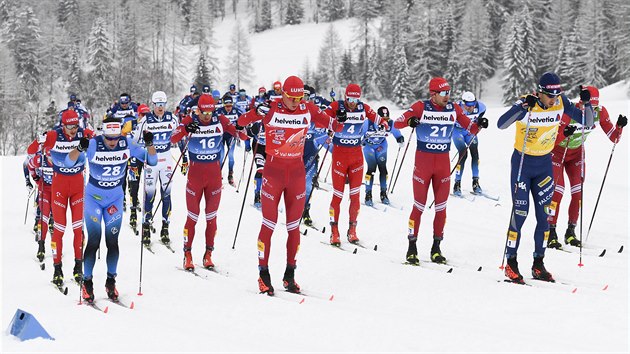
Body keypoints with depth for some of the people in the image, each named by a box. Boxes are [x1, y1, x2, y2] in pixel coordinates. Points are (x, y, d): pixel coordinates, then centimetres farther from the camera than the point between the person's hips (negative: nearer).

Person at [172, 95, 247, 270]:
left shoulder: (220, 121, -4)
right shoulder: (190, 121, -9)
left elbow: (241, 134, -9)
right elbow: (173, 140, -19)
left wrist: (242, 131, -33)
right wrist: (184, 129, -39)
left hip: (214, 173, 2)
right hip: (195, 172, -2)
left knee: (211, 216, 7)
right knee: (193, 216, 2)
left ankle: (208, 254, 17)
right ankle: (187, 254, 11)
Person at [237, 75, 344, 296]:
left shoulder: (308, 109, -3)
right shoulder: (271, 108, -11)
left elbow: (330, 124, 3)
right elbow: (241, 122, -11)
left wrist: (339, 122, -20)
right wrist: (257, 112, -30)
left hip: (297, 171, 3)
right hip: (273, 170, -3)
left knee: (293, 226, 7)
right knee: (269, 224, -1)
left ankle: (290, 276, 15)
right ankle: (263, 274, 8)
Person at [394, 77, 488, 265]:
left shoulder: (453, 109, 2)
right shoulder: (421, 107, -8)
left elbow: (471, 128, 8)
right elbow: (397, 124, -11)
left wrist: (479, 125, -14)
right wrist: (410, 121, -32)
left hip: (443, 162, 3)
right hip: (423, 160, -3)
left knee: (441, 207, 5)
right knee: (419, 206, -1)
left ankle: (436, 248, 15)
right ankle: (412, 248, 7)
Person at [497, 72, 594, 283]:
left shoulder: (561, 103, -9)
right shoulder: (526, 103, -21)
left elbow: (588, 123, -4)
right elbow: (501, 124, -35)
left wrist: (587, 104, -21)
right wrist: (523, 107, -46)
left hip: (544, 164, 4)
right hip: (523, 162, -4)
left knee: (544, 215, 4)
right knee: (520, 213, -6)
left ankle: (538, 264, 15)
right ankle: (511, 264, 4)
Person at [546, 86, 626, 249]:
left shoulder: (600, 112, -17)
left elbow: (613, 138, -11)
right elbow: (553, 140, -31)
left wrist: (620, 126, -30)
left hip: (576, 152, 5)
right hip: (558, 151, -5)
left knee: (579, 192, -3)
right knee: (557, 191, -15)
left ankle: (570, 232, 8)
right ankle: (550, 234, -9)